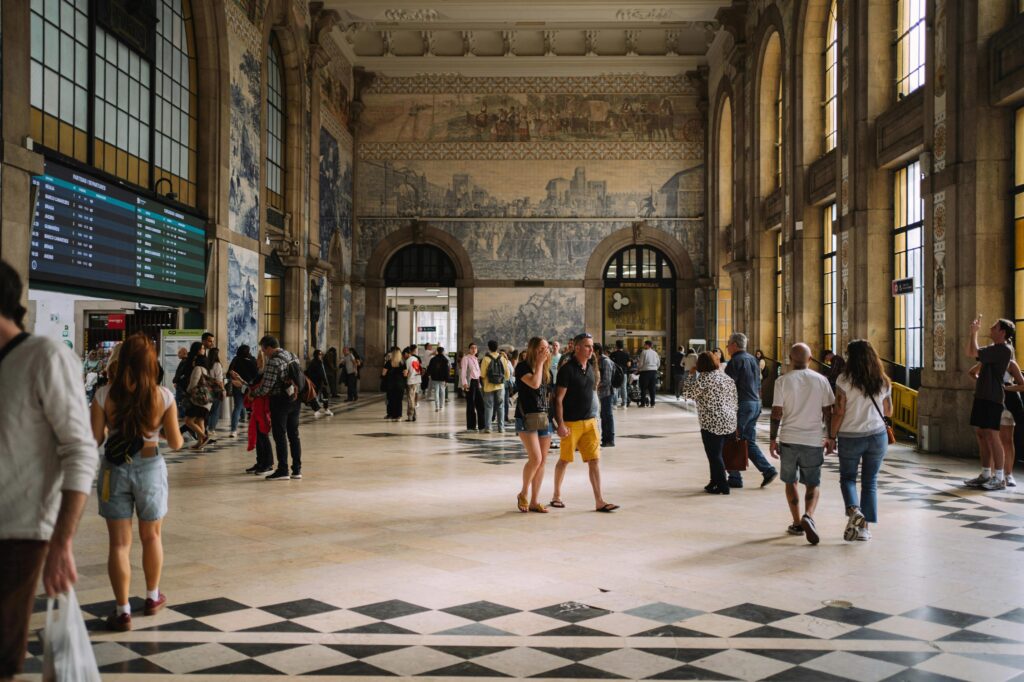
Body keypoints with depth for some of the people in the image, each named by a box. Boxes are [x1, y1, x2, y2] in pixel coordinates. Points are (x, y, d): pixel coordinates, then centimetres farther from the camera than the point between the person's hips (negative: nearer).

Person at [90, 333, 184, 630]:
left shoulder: (105, 395, -10)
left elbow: (95, 438, -6)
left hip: (114, 469, 0)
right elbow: (175, 443, -5)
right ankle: (153, 597, 36)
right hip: (150, 468, 0)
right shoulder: (163, 397, -10)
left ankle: (122, 611, 7)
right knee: (151, 536, 20)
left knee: (120, 542, 7)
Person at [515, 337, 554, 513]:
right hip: (527, 418, -7)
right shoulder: (522, 367, -7)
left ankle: (534, 501, 12)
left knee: (542, 461, 5)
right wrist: (539, 363, -14)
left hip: (544, 418, 7)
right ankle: (523, 494, 5)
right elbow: (534, 383, -24)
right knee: (535, 458, -16)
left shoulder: (545, 369, 14)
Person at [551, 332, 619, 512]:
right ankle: (557, 496, 25)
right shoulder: (567, 369, -13)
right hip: (571, 423, -6)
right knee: (564, 460, 7)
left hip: (589, 421, 6)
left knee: (595, 459, -1)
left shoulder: (590, 367, 9)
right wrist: (560, 424, -18)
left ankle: (599, 501, -1)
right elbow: (558, 399, -14)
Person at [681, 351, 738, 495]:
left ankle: (722, 487, 4)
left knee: (714, 455, 1)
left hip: (712, 424, -8)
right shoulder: (726, 377, 12)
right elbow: (735, 402, 14)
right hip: (729, 423, 8)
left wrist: (691, 374, 2)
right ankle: (715, 483, 23)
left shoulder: (704, 377, -12)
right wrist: (732, 416, 22)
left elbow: (688, 393, -8)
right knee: (716, 454, 17)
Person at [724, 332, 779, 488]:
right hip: (755, 404, 9)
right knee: (749, 441, 13)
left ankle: (735, 478, 3)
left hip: (742, 405, -9)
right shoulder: (753, 359, 16)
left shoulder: (736, 360, -11)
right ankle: (768, 470, 2)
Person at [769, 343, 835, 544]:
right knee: (813, 484, 10)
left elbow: (776, 413, -5)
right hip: (814, 440, 1)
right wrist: (830, 438, 15)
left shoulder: (783, 381, -4)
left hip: (789, 439, -1)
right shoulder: (821, 380, 1)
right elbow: (828, 412, 3)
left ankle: (797, 524, 19)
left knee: (790, 482, 15)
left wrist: (773, 440, 3)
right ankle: (808, 516, -15)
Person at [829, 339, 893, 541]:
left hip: (850, 437, -3)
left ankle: (854, 510, -14)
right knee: (870, 481, 12)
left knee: (847, 477, 13)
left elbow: (839, 413, -11)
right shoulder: (883, 381, 2)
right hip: (877, 436, 3)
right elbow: (888, 412, 11)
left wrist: (832, 436, -1)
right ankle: (864, 527, 11)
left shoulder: (845, 380, -10)